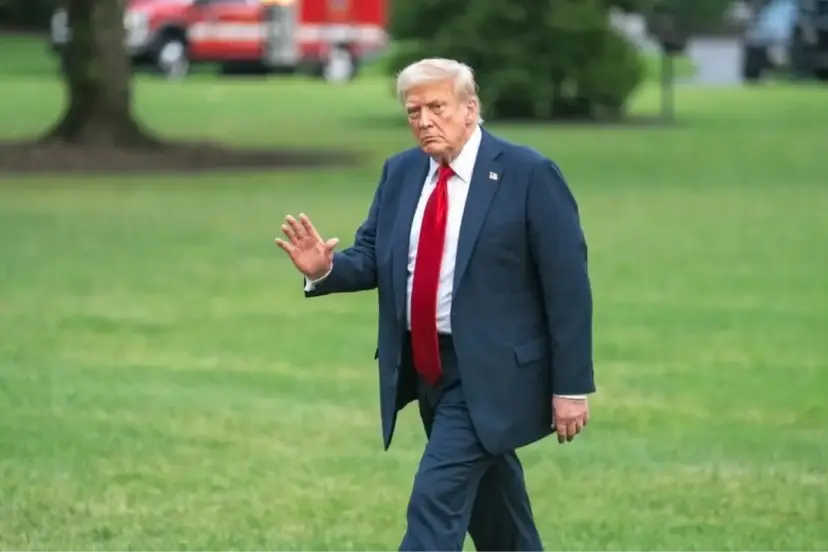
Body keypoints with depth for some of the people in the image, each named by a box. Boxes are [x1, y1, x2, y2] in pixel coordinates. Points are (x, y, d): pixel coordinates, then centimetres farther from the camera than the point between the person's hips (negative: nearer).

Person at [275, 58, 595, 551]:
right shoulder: (401, 173, 8)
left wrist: (571, 386, -13)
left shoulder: (529, 174, -11)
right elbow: (374, 260, 9)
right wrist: (326, 269, -15)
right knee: (486, 496, 19)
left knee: (436, 501, -15)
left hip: (488, 371, -7)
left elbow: (568, 286, -11)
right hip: (424, 369, 7)